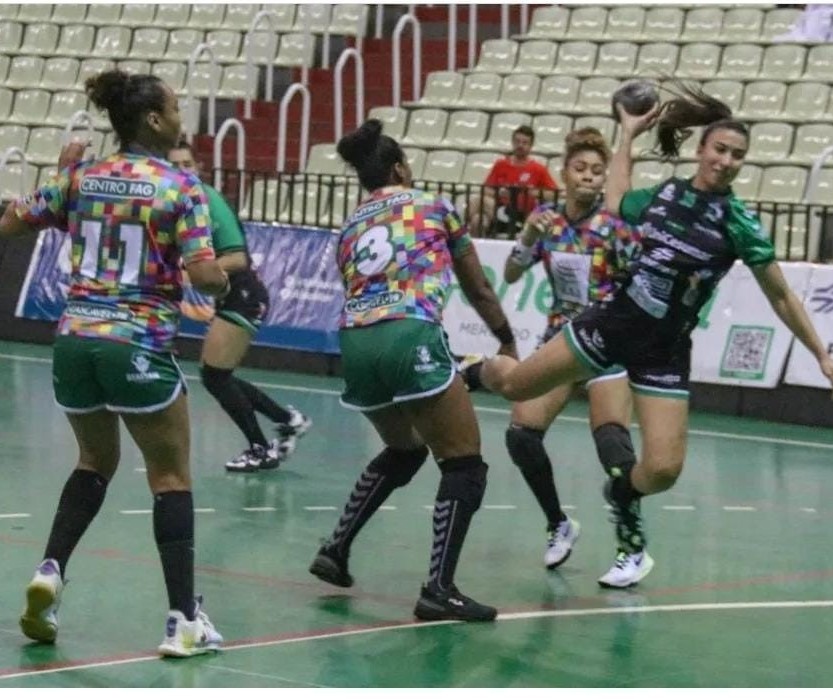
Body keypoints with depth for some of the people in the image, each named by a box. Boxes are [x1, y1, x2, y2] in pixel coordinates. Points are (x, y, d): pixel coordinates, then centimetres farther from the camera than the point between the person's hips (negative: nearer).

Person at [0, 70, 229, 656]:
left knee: (96, 463, 26)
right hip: (139, 348, -5)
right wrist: (226, 282, 8)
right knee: (171, 476, 6)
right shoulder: (180, 186, -7)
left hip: (74, 342, 5)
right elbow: (204, 275, -14)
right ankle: (184, 619, 2)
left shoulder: (82, 176, 6)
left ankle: (51, 571, 8)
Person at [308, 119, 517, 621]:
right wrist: (508, 342, 32)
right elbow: (478, 289, 19)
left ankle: (336, 551, 31)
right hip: (410, 338, -6)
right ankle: (439, 589, -9)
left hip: (355, 342, 6)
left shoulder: (351, 227, 24)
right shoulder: (433, 206, 14)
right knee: (465, 464, 2)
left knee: (403, 452, 30)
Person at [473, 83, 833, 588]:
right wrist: (628, 136, 18)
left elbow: (782, 298, -4)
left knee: (663, 469, -15)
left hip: (664, 352, -2)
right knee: (513, 385, 7)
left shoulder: (739, 224, -11)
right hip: (611, 323, 3)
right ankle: (482, 370, 43)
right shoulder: (664, 195, -1)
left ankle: (622, 495, 19)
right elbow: (614, 208, 21)